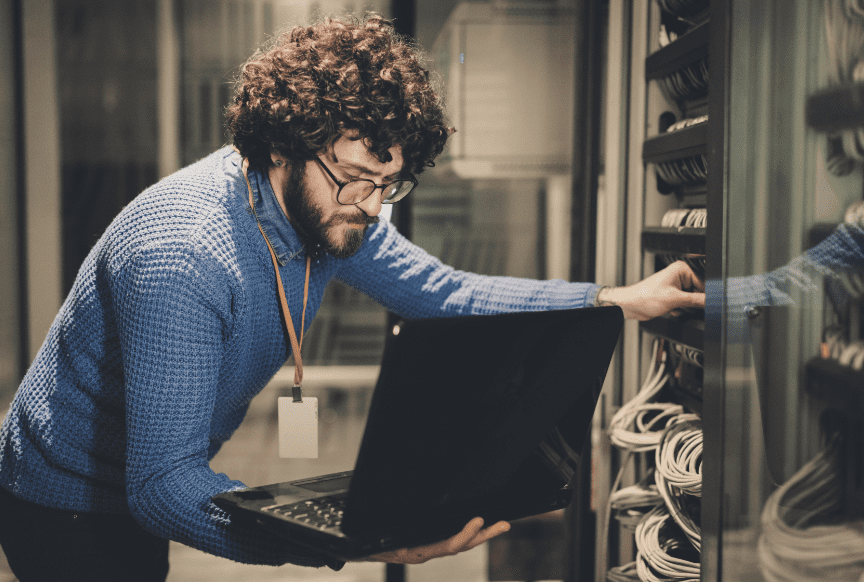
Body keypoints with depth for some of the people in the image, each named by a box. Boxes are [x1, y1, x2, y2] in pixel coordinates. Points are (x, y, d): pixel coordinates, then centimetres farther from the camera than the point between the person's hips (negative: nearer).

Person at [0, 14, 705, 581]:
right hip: (69, 506, -6)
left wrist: (617, 299, -6)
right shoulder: (183, 259, -36)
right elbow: (161, 485, -39)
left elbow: (445, 295, -1)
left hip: (148, 488, 7)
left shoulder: (329, 210, -12)